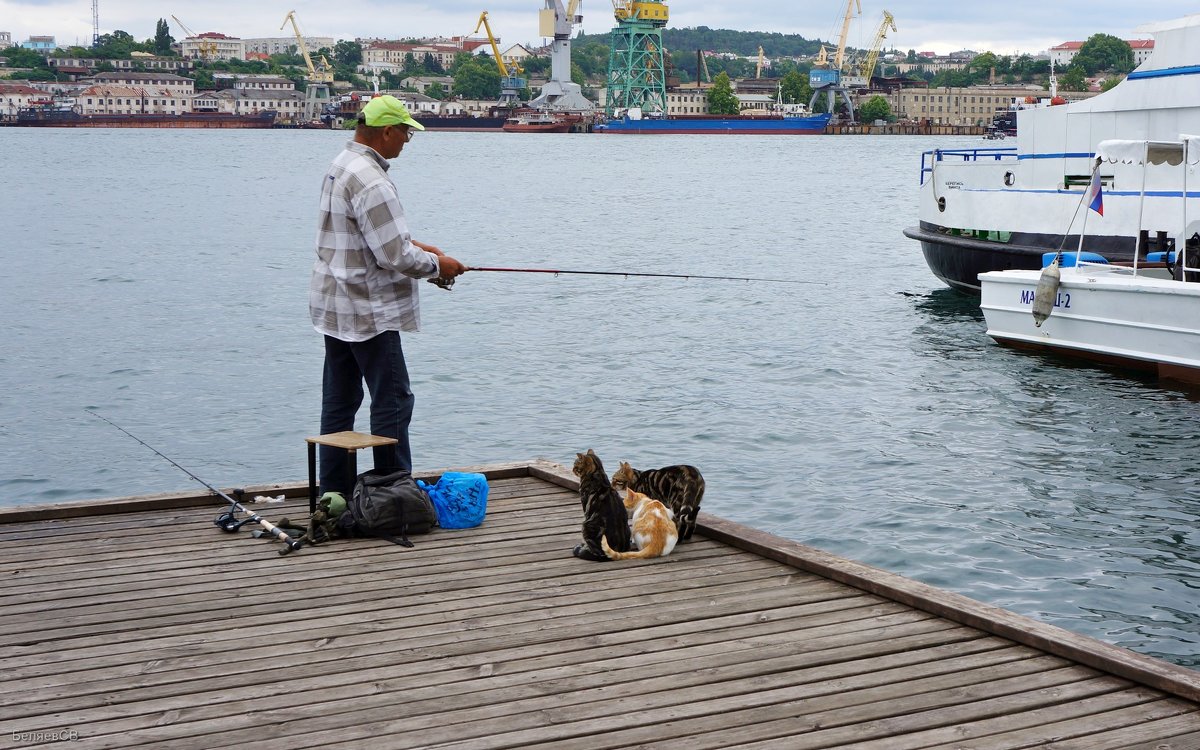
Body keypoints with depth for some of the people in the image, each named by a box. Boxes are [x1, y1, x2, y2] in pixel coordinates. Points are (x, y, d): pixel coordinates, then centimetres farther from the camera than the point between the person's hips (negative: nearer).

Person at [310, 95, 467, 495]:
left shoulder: (341, 165, 12)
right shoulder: (372, 181, -21)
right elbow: (395, 256, -22)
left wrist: (415, 246, 13)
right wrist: (436, 265, -6)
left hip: (334, 307, 10)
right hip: (368, 312, -10)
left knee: (339, 402, 12)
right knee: (392, 401, -4)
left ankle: (334, 493, 18)